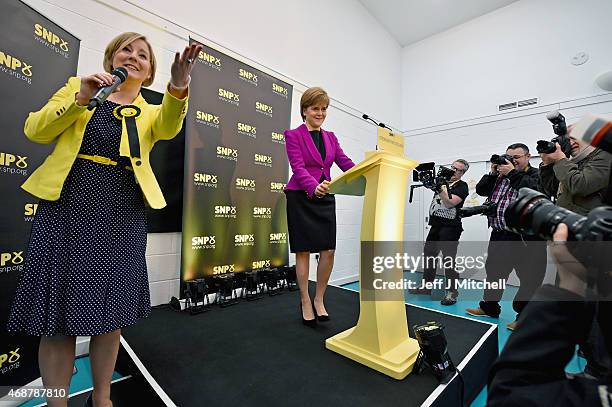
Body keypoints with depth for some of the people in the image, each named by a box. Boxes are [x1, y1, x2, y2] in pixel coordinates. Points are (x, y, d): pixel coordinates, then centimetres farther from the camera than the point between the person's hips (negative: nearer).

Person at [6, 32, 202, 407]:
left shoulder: (150, 112, 13)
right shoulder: (78, 87, 14)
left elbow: (169, 127, -11)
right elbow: (35, 131, 5)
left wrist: (178, 87, -30)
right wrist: (81, 99, -8)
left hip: (122, 216, 1)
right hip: (67, 207, 0)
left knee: (111, 311, 9)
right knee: (58, 307, 3)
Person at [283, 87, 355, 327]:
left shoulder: (330, 137, 14)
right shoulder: (293, 135, -2)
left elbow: (346, 164, 2)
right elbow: (298, 169, -17)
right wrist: (314, 187, -36)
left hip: (325, 199, 5)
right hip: (301, 198, -5)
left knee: (329, 251, 2)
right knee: (303, 251, 3)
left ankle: (319, 300, 21)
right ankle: (305, 302, 21)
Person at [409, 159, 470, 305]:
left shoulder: (462, 186, -1)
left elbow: (449, 203, -13)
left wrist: (441, 188, -20)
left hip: (450, 227, -6)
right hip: (435, 225, 6)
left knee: (449, 258, -8)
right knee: (428, 254, 10)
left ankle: (452, 292, 2)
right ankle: (427, 287, 22)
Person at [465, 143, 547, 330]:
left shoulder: (536, 174, 0)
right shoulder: (500, 175, 16)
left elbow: (536, 190, -19)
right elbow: (480, 190, 13)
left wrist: (513, 173, -14)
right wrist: (492, 173, 2)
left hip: (526, 237, -6)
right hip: (499, 235, 6)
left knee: (530, 279, 2)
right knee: (493, 271, 16)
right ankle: (489, 307, 32)